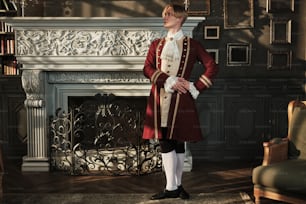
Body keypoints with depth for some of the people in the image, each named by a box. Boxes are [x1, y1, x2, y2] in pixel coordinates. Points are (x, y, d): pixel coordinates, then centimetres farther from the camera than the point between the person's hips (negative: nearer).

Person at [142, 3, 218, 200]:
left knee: (178, 142, 4)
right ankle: (172, 187, 8)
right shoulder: (156, 44, 13)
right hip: (160, 99, 3)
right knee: (165, 142, 0)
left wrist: (196, 88, -5)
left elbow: (212, 66, 2)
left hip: (180, 99, -2)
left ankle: (177, 185, 16)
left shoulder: (192, 44, 5)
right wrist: (168, 80, -13)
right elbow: (148, 68, 1)